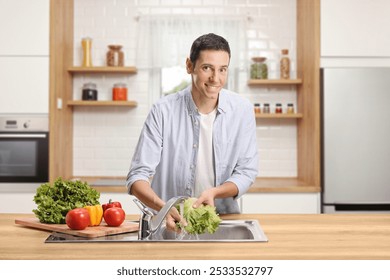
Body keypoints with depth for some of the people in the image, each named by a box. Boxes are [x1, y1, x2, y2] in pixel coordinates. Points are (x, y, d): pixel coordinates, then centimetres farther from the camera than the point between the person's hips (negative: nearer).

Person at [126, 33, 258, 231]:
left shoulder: (242, 110, -4)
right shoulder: (163, 111, -10)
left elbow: (246, 172, 1)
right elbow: (138, 176, -12)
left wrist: (214, 192, -19)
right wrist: (163, 207, -31)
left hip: (224, 218, 1)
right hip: (170, 221, -1)